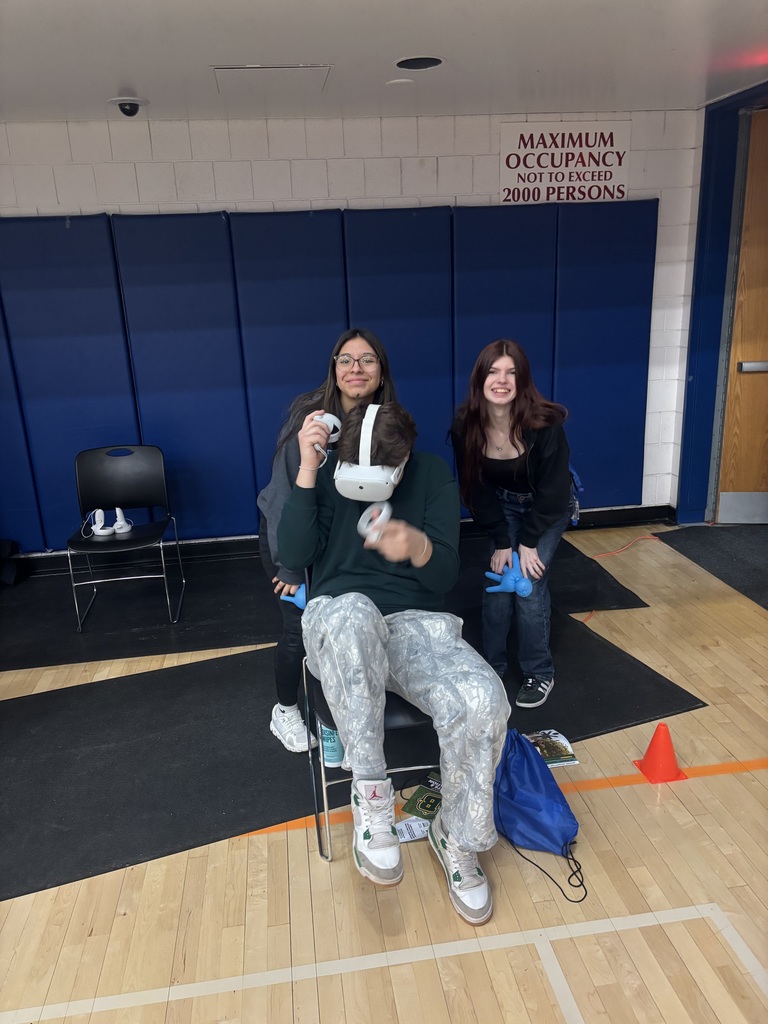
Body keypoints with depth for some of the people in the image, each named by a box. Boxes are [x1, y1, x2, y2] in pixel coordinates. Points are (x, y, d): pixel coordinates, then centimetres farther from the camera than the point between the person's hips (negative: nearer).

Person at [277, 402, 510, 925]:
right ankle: (372, 795, -26)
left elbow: (446, 574, -4)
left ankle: (457, 838, 0)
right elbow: (295, 556, -8)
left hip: (417, 623, 1)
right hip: (339, 623, -1)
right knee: (352, 611, -41)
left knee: (484, 701, -30)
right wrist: (307, 469, -16)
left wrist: (417, 545, -29)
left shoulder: (434, 474, 3)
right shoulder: (326, 474, 4)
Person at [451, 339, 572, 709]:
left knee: (529, 581, -10)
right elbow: (476, 489, -13)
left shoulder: (545, 424, -32)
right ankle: (491, 666, 12)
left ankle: (540, 673, 8)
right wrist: (501, 541, -14)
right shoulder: (465, 425, -22)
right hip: (503, 505, 3)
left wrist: (528, 542, -18)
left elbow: (552, 490, -21)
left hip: (548, 507, -3)